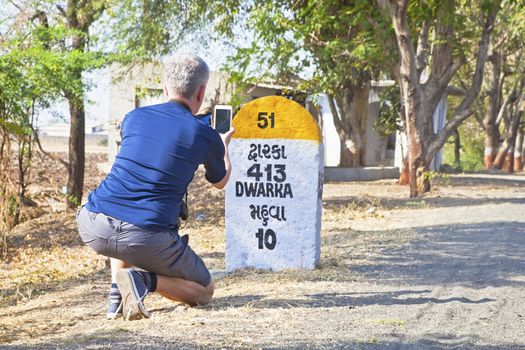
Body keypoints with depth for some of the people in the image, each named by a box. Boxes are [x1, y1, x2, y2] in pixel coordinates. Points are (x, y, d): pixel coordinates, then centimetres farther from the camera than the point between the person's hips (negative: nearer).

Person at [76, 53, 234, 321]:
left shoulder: (133, 117, 11)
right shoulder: (206, 136, 2)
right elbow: (220, 182, 25)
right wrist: (224, 144, 46)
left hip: (93, 228, 4)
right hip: (145, 239, -4)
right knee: (205, 291, 18)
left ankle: (117, 298, 19)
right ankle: (143, 279, -11)